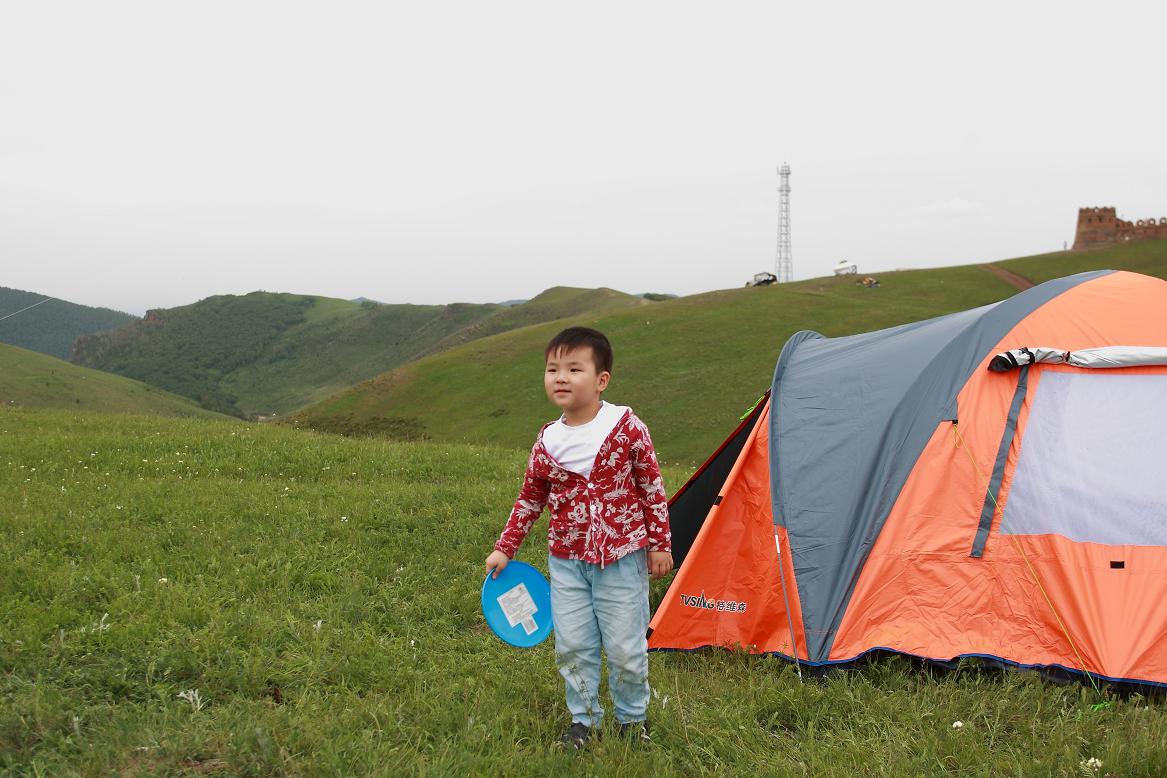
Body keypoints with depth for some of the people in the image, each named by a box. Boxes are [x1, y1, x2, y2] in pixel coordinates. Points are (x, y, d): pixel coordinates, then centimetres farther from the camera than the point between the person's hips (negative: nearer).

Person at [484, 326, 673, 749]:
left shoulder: (627, 428, -12)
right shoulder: (547, 441, -2)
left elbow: (653, 489, -2)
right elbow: (530, 499, 11)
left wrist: (660, 544, 0)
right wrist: (504, 548, 11)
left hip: (621, 558, -3)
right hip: (566, 560, 3)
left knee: (625, 648, 6)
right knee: (572, 646, 9)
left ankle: (633, 716, 31)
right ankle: (584, 720, 29)